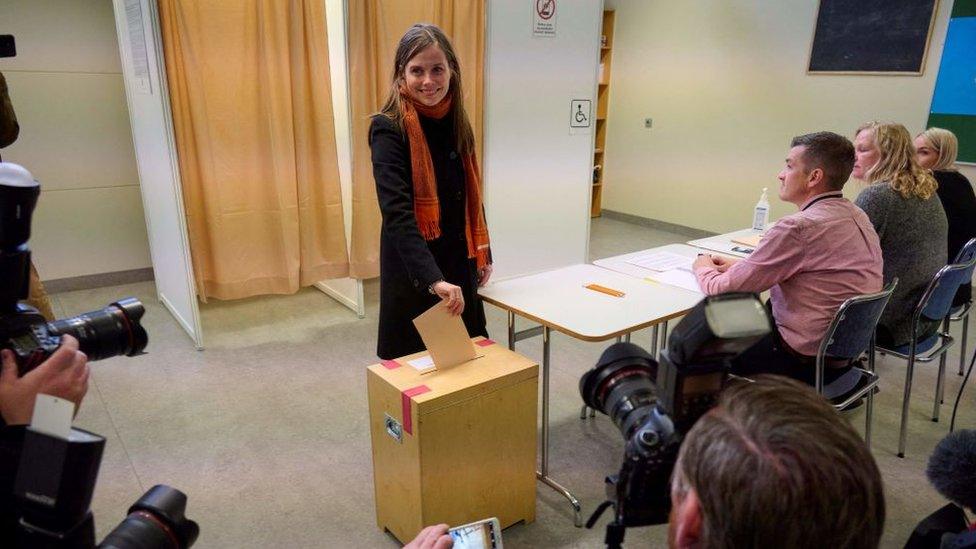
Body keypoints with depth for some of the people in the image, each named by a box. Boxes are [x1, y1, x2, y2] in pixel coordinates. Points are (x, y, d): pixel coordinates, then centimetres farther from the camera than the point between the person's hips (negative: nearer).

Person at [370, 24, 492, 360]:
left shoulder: (456, 123, 4)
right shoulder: (389, 129, -16)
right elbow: (396, 213, -28)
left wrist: (483, 252, 14)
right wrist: (433, 279, -38)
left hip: (459, 264, 6)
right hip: (413, 271, -6)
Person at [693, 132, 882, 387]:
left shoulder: (798, 227, -25)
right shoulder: (857, 216, 2)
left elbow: (725, 289, -18)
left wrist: (703, 268, 2)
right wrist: (740, 265, 10)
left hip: (803, 363, -8)